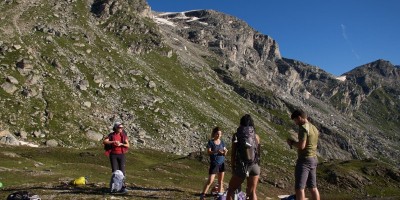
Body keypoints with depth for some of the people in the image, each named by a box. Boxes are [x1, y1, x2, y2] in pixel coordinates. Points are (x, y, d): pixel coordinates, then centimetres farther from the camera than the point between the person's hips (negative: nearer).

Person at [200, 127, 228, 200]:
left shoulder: (222, 142, 6)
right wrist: (216, 151, -28)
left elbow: (224, 153, 7)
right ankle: (203, 194, 2)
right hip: (214, 163, -5)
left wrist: (225, 152, -16)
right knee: (210, 181, -7)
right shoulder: (210, 142, -6)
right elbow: (208, 152, -13)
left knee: (221, 180, 10)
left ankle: (220, 193, 20)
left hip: (222, 163, 5)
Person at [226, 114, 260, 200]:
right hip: (254, 166, 2)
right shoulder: (256, 136, 4)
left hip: (241, 167, -2)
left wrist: (233, 168, 5)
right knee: (252, 192, 10)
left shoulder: (236, 135, -3)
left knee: (231, 190, 14)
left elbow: (233, 154, -4)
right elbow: (258, 153, 6)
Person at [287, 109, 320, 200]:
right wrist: (295, 142, 11)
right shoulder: (314, 128, 14)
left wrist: (292, 142, -5)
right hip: (313, 160, 10)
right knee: (313, 187, 16)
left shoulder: (303, 128, -15)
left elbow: (301, 146, -22)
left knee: (299, 188, -7)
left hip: (304, 160, -10)